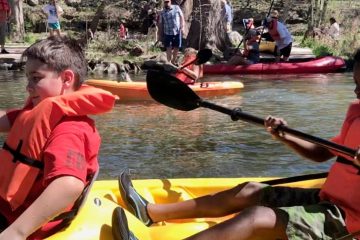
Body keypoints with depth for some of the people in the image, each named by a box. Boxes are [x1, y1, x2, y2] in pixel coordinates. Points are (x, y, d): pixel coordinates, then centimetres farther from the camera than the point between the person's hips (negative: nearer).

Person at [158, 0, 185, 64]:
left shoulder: (176, 8, 2)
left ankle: (173, 61, 24)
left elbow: (181, 17, 5)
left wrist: (182, 27, -6)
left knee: (176, 48, 8)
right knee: (169, 48, -4)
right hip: (167, 33, -1)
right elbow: (160, 24, 5)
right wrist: (160, 34, 4)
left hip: (177, 32, 1)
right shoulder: (162, 13, 1)